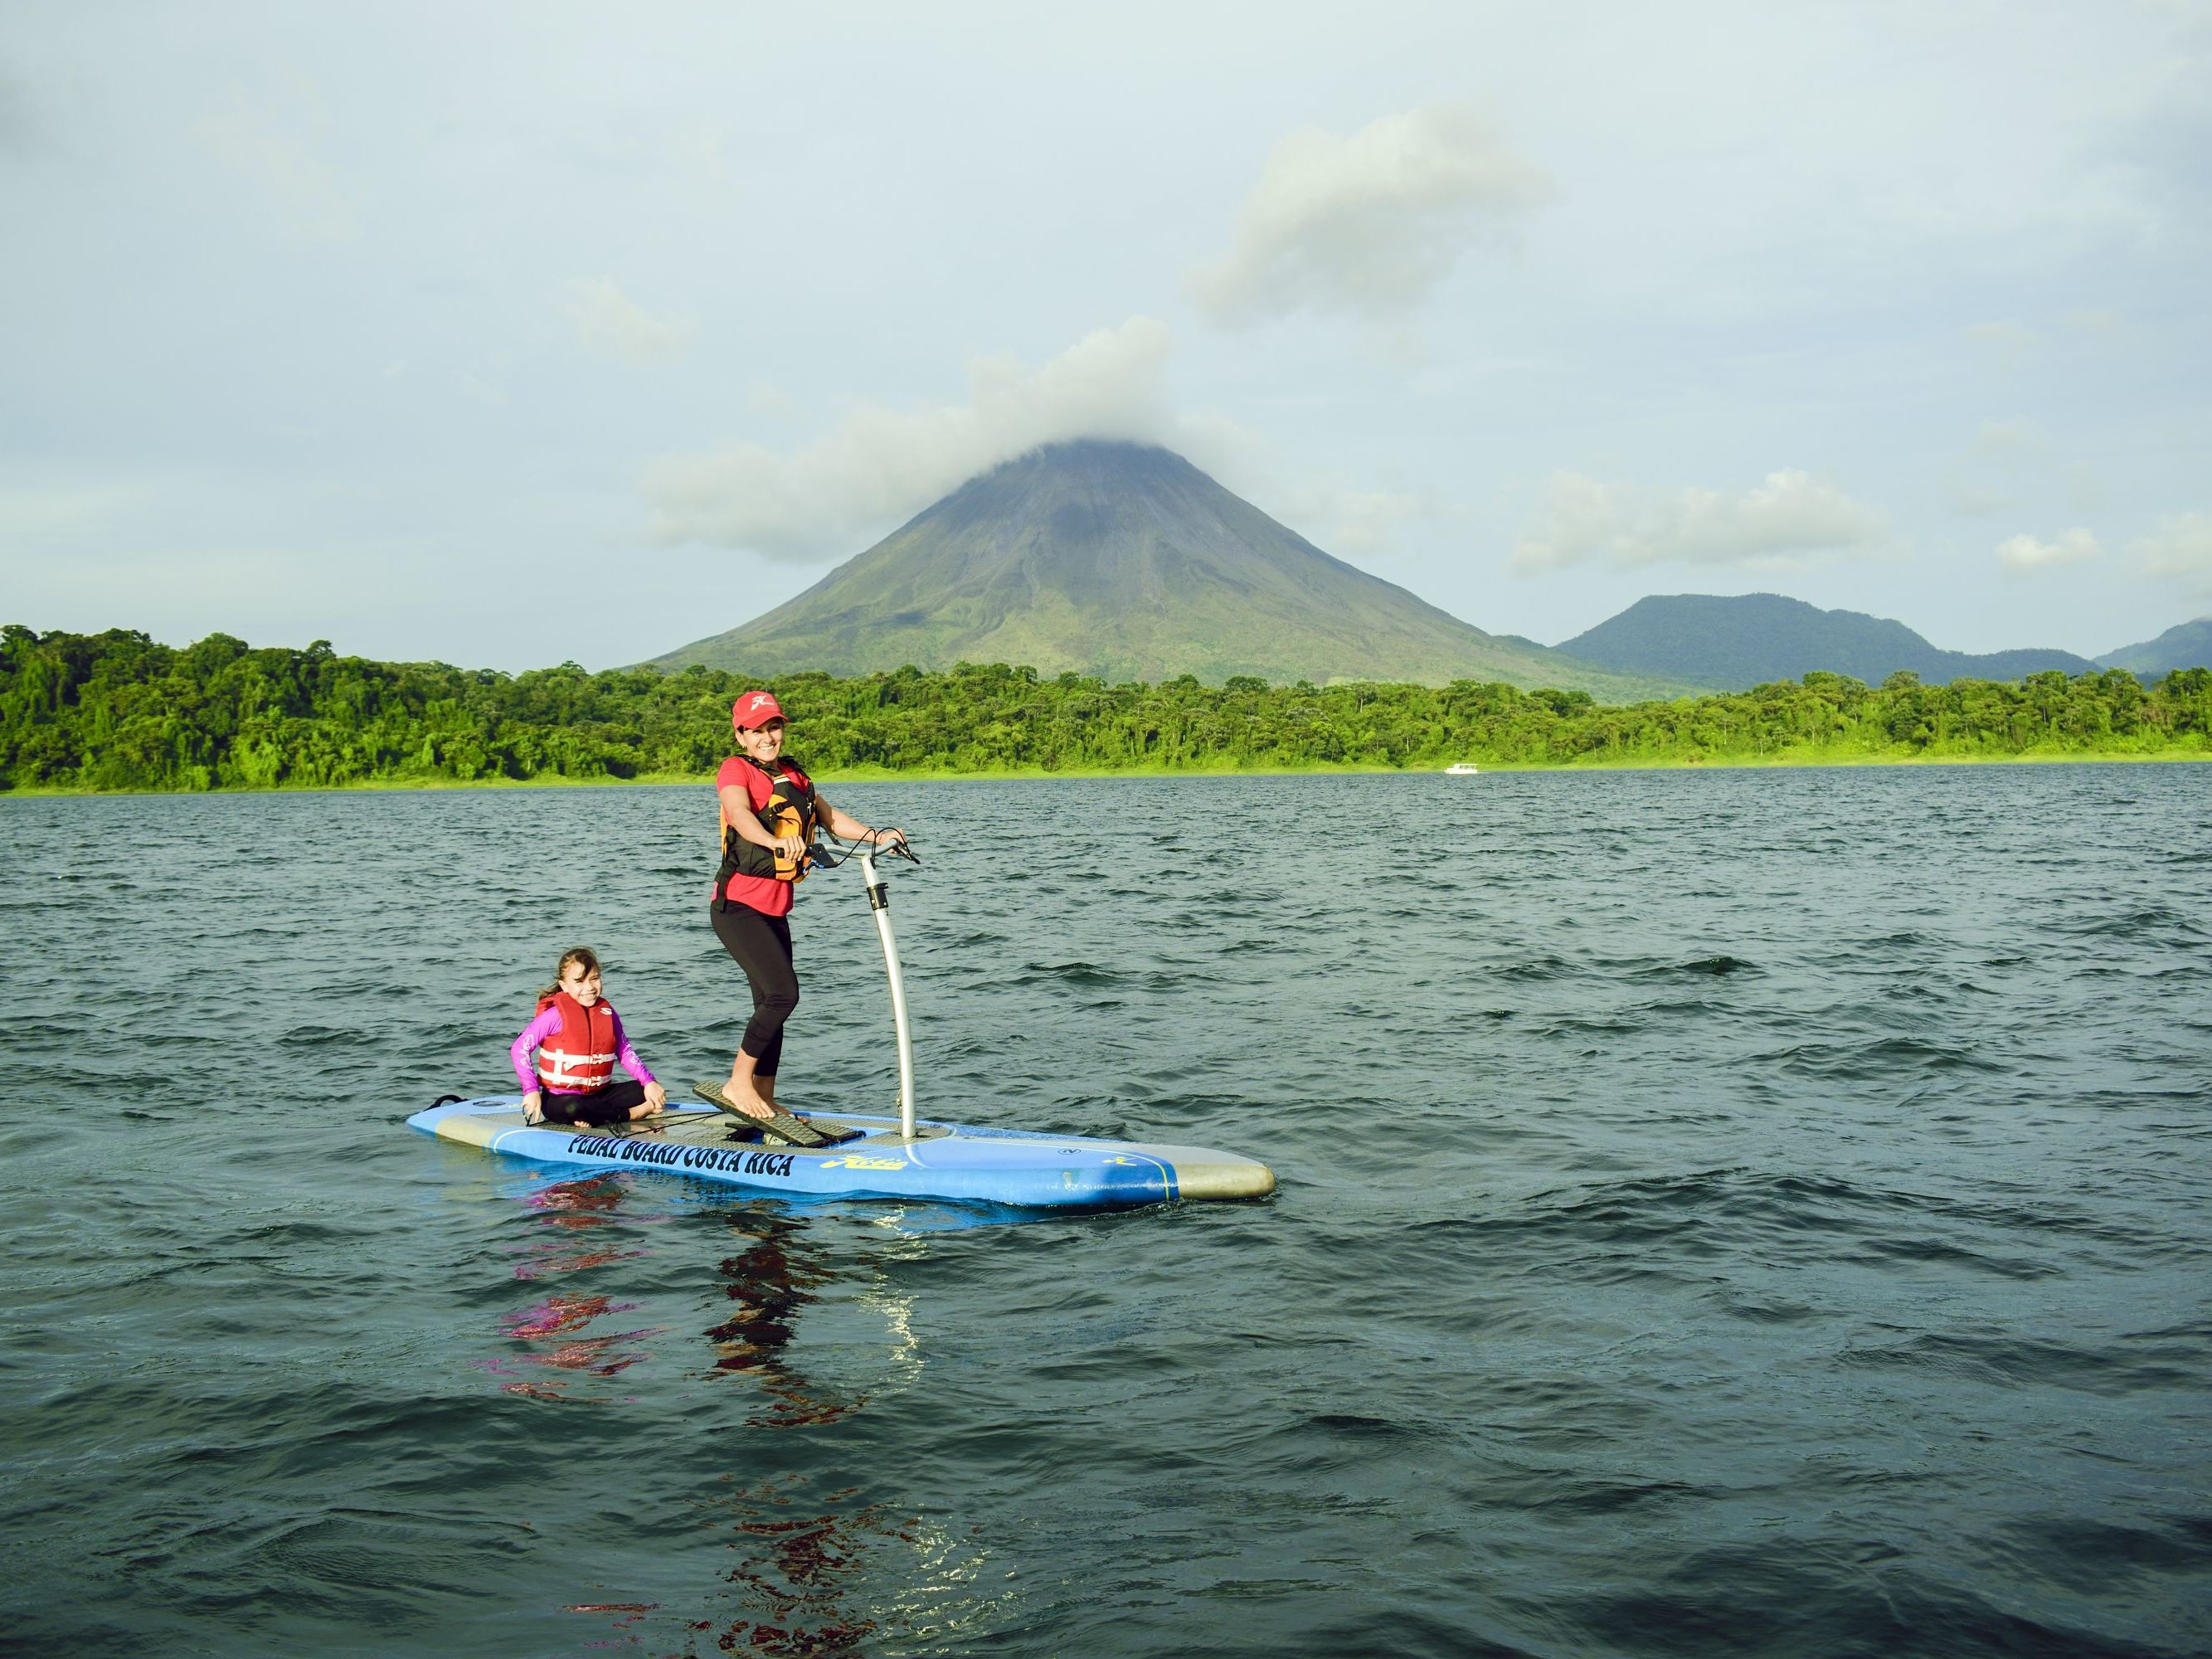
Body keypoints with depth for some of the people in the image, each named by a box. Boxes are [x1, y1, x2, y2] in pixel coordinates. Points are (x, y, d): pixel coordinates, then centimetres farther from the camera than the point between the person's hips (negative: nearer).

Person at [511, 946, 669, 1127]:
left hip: (599, 1094, 6)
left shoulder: (607, 1012, 4)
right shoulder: (555, 1015, -11)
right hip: (561, 1097, -6)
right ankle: (631, 1114, -18)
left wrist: (649, 1082, -5)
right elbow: (519, 1049, -12)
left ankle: (593, 1117, -24)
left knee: (644, 1091, -8)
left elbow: (625, 1052, 8)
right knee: (571, 1109, -38)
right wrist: (532, 1090, -21)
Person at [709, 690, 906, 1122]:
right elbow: (739, 814, -28)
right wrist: (776, 842, -48)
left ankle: (765, 1102, 20)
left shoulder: (792, 775, 15)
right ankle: (738, 1083, -5)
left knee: (772, 1005, 11)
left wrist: (875, 836, -7)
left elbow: (830, 817, 10)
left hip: (775, 911, 8)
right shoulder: (736, 770, -8)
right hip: (738, 905, -8)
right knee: (783, 993, -19)